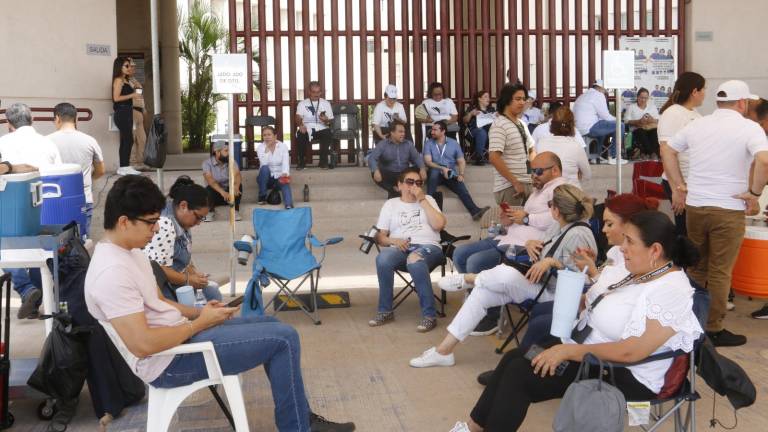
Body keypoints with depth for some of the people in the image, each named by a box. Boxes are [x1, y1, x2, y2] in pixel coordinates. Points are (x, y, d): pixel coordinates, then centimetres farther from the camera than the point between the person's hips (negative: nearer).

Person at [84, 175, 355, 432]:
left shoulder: (128, 251, 7)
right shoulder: (112, 272, -26)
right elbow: (143, 344, -30)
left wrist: (197, 313, 0)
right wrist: (199, 323, -17)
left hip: (178, 335, 10)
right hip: (169, 362, -10)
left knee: (272, 326, 16)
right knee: (284, 337, -11)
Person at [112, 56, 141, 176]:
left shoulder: (125, 80, 19)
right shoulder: (118, 80, -7)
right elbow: (116, 97, -16)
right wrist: (132, 95, -13)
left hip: (127, 113, 9)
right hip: (122, 113, -9)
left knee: (126, 141, 9)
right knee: (128, 140, -12)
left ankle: (125, 167, 11)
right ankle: (124, 167, -10)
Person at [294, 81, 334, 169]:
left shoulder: (326, 103, 14)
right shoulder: (302, 104, 10)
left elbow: (331, 120, 11)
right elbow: (298, 117, -6)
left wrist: (326, 120, -15)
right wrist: (301, 125, -29)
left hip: (321, 129, 1)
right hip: (307, 129, 0)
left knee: (328, 134, -34)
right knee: (300, 135, -34)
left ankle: (323, 161, -16)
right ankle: (302, 161, -14)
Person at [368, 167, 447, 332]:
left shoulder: (428, 200, 17)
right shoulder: (390, 204, 18)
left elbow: (439, 225, -2)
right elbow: (380, 236, 13)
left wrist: (422, 200, -1)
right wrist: (393, 240, -9)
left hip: (428, 246, -2)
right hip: (400, 248, 2)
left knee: (415, 261, -39)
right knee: (382, 259, -34)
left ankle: (429, 314, -32)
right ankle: (385, 311, -19)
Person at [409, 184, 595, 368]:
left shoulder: (578, 235, -19)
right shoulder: (557, 227, 10)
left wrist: (553, 262, -30)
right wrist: (530, 243, 0)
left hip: (552, 293, -10)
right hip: (537, 285, 10)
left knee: (506, 274, -34)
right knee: (482, 292, -8)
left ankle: (467, 279, 2)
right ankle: (444, 350, -6)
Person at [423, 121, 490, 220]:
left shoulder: (453, 143, 11)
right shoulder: (429, 144, 6)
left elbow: (461, 161, 8)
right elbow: (427, 162, -6)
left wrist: (461, 174, -11)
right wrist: (442, 168, -21)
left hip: (451, 175, 1)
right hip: (435, 174, -1)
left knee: (462, 189, -24)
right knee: (434, 171, -37)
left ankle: (475, 211, -43)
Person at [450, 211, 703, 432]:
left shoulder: (672, 291, -23)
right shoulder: (636, 272, 6)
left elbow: (630, 352, -28)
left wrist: (568, 351, -24)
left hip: (625, 374, -9)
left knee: (520, 374, -14)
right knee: (513, 358, 0)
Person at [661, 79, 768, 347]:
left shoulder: (696, 125, 8)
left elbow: (667, 150, 17)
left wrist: (678, 187, 16)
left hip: (693, 205, 5)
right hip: (728, 209, -5)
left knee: (696, 268, 18)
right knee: (719, 272, 4)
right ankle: (713, 330, 11)